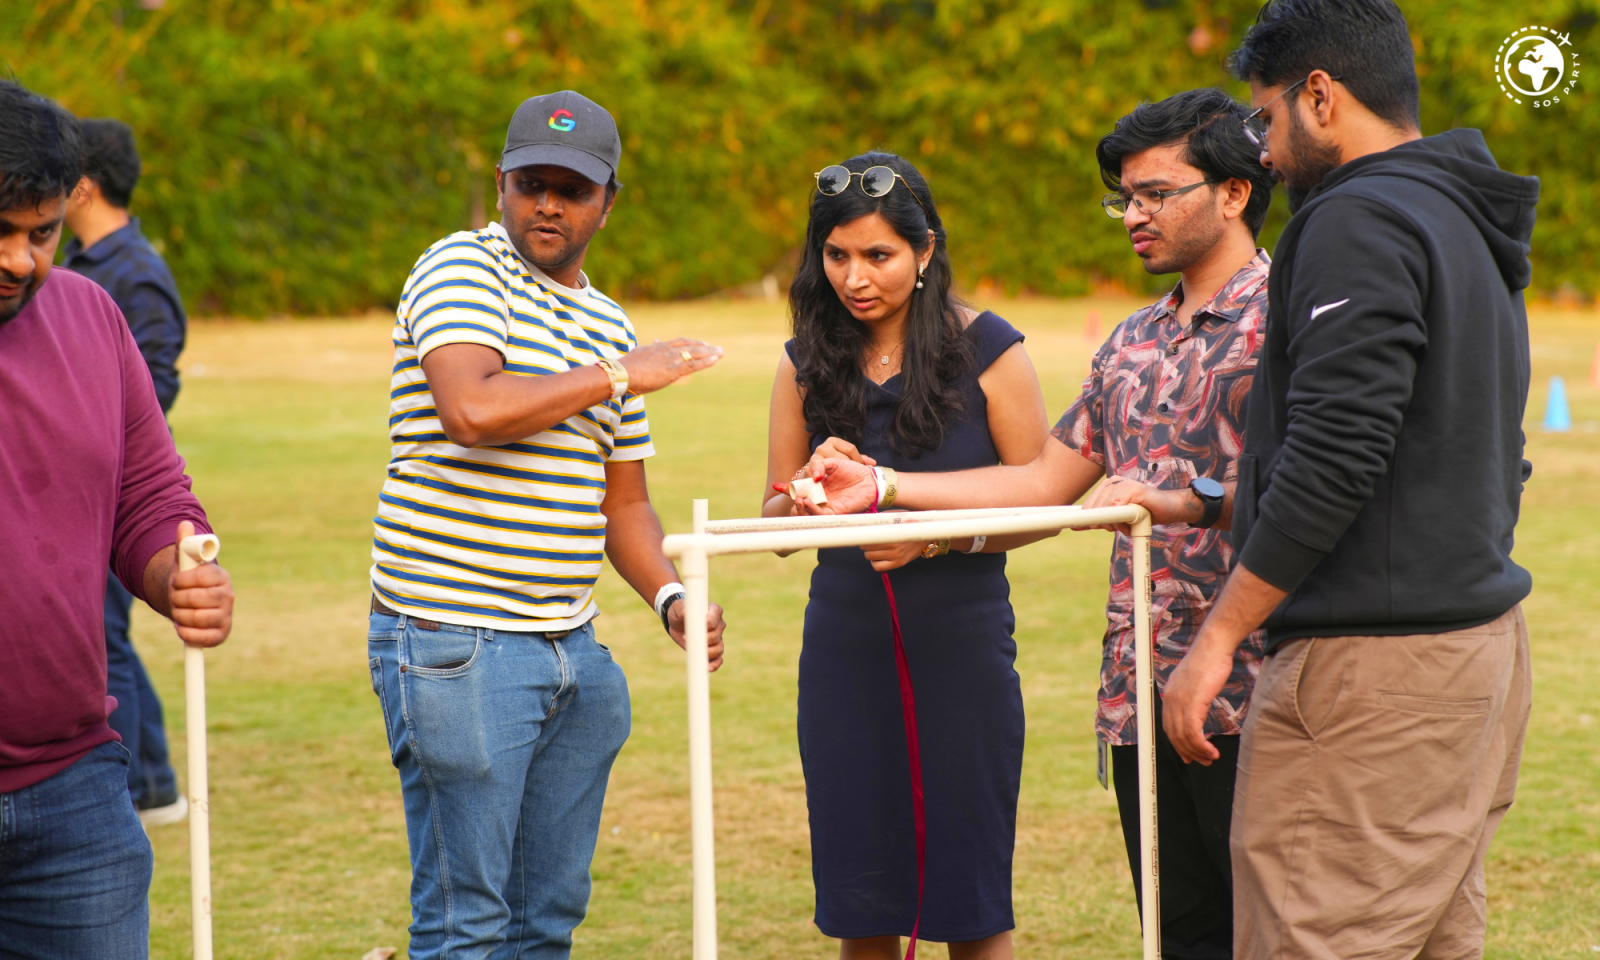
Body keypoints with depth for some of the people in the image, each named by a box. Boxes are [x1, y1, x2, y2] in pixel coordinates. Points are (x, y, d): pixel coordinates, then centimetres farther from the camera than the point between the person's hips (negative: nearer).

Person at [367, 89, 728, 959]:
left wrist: (671, 596, 4)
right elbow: (471, 408, -23)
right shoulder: (461, 269, -4)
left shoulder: (608, 324, 18)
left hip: (570, 648, 8)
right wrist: (618, 377, -14)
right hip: (454, 644, -8)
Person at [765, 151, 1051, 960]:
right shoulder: (808, 363, 7)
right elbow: (774, 523, 10)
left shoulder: (986, 350, -3)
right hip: (845, 644, 3)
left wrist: (942, 535, -17)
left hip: (962, 644, -3)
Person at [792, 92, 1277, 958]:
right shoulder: (1132, 344, 20)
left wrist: (1184, 500, -27)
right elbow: (1046, 481, 21)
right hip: (1140, 692, 8)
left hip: (1245, 690, -8)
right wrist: (883, 487, 16)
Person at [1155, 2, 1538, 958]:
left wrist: (1216, 638, -16)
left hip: (1376, 665, -10)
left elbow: (1333, 458, -21)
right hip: (1482, 641, 10)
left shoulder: (1360, 223, -12)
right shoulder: (1472, 230, 18)